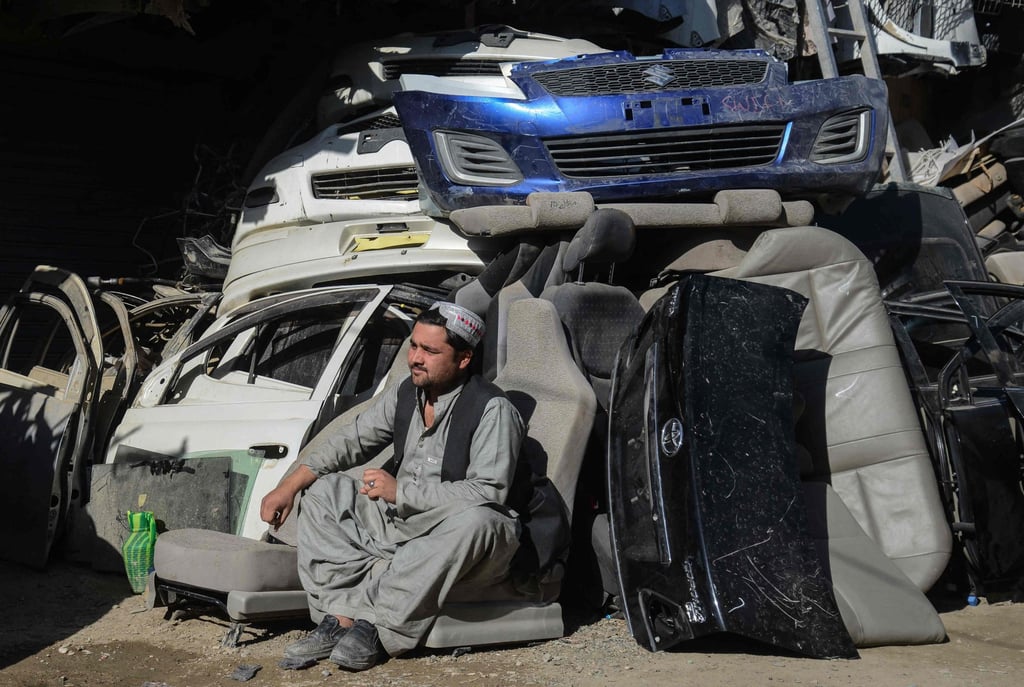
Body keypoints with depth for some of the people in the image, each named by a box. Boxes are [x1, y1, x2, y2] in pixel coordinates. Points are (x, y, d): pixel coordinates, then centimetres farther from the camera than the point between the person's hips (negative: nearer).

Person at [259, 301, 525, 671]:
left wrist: (400, 492, -24)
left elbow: (488, 492, -25)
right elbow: (351, 440, 9)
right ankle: (343, 616, -20)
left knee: (474, 521, -39)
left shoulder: (493, 410, -17)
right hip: (398, 518, 7)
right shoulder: (404, 394, 4)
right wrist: (290, 485, -3)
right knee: (322, 492, -2)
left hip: (455, 536, -7)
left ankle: (375, 625, -30)